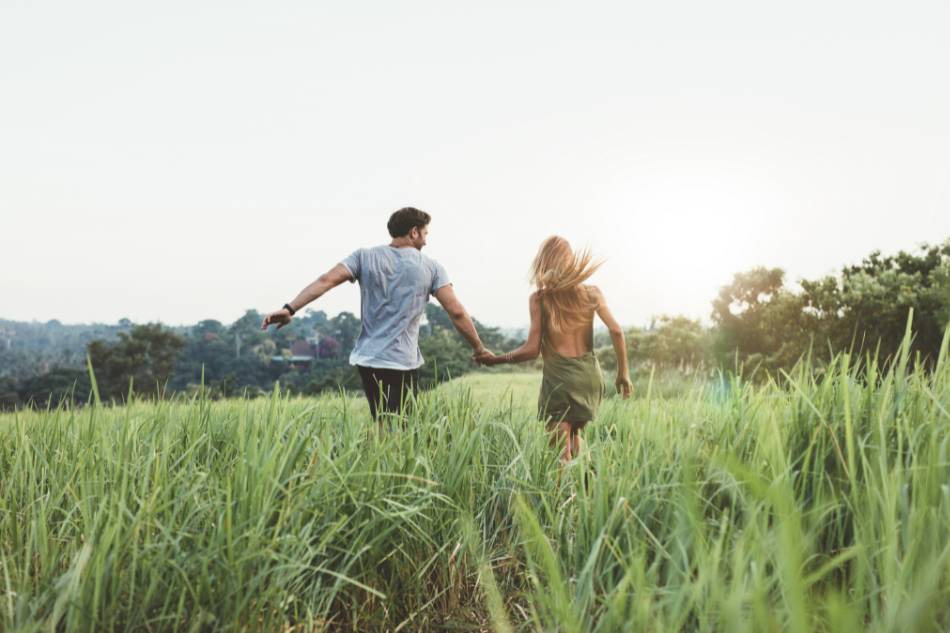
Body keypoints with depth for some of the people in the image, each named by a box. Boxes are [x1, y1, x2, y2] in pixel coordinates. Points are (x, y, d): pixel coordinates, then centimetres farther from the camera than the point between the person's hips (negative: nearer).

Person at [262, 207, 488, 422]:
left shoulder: (365, 256, 5)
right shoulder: (431, 266, 1)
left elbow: (326, 280, -9)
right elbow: (456, 312, -4)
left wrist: (290, 308, -12)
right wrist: (479, 349, 6)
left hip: (367, 359, 4)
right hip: (404, 363, -3)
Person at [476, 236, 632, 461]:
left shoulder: (540, 299, -5)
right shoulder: (592, 293, 4)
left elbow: (532, 349, -8)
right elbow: (616, 331, -2)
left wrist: (495, 359, 5)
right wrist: (623, 372, 8)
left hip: (558, 377, -4)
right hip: (589, 374, 4)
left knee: (561, 447, 2)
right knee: (574, 433, 26)